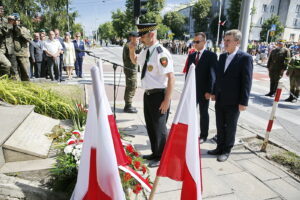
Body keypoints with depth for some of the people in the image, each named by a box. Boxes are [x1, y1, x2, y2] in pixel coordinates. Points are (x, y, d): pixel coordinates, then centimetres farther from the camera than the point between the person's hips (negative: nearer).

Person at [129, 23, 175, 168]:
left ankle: (161, 157, 26)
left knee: (159, 127, 5)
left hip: (158, 95, -9)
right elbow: (134, 60, 27)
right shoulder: (146, 51, 7)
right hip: (148, 94, 9)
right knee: (150, 126, 19)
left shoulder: (161, 53, -20)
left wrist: (167, 100, -23)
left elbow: (171, 77, -23)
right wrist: (132, 50, 6)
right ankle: (155, 153, 38)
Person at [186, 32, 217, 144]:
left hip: (203, 90, -5)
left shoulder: (211, 55, -7)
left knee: (203, 113, 9)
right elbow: (188, 72, 11)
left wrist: (209, 91, -16)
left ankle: (203, 136, 23)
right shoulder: (191, 56, 9)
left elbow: (212, 74, -12)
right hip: (191, 89, 5)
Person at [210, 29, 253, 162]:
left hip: (233, 101, -6)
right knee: (220, 126, 15)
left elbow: (247, 81, -13)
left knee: (230, 127, 9)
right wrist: (214, 92, 13)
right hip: (220, 99, 6)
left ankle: (226, 150, 25)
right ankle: (220, 148, 31)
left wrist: (243, 102, -15)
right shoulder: (222, 56, 8)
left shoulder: (245, 58, -11)